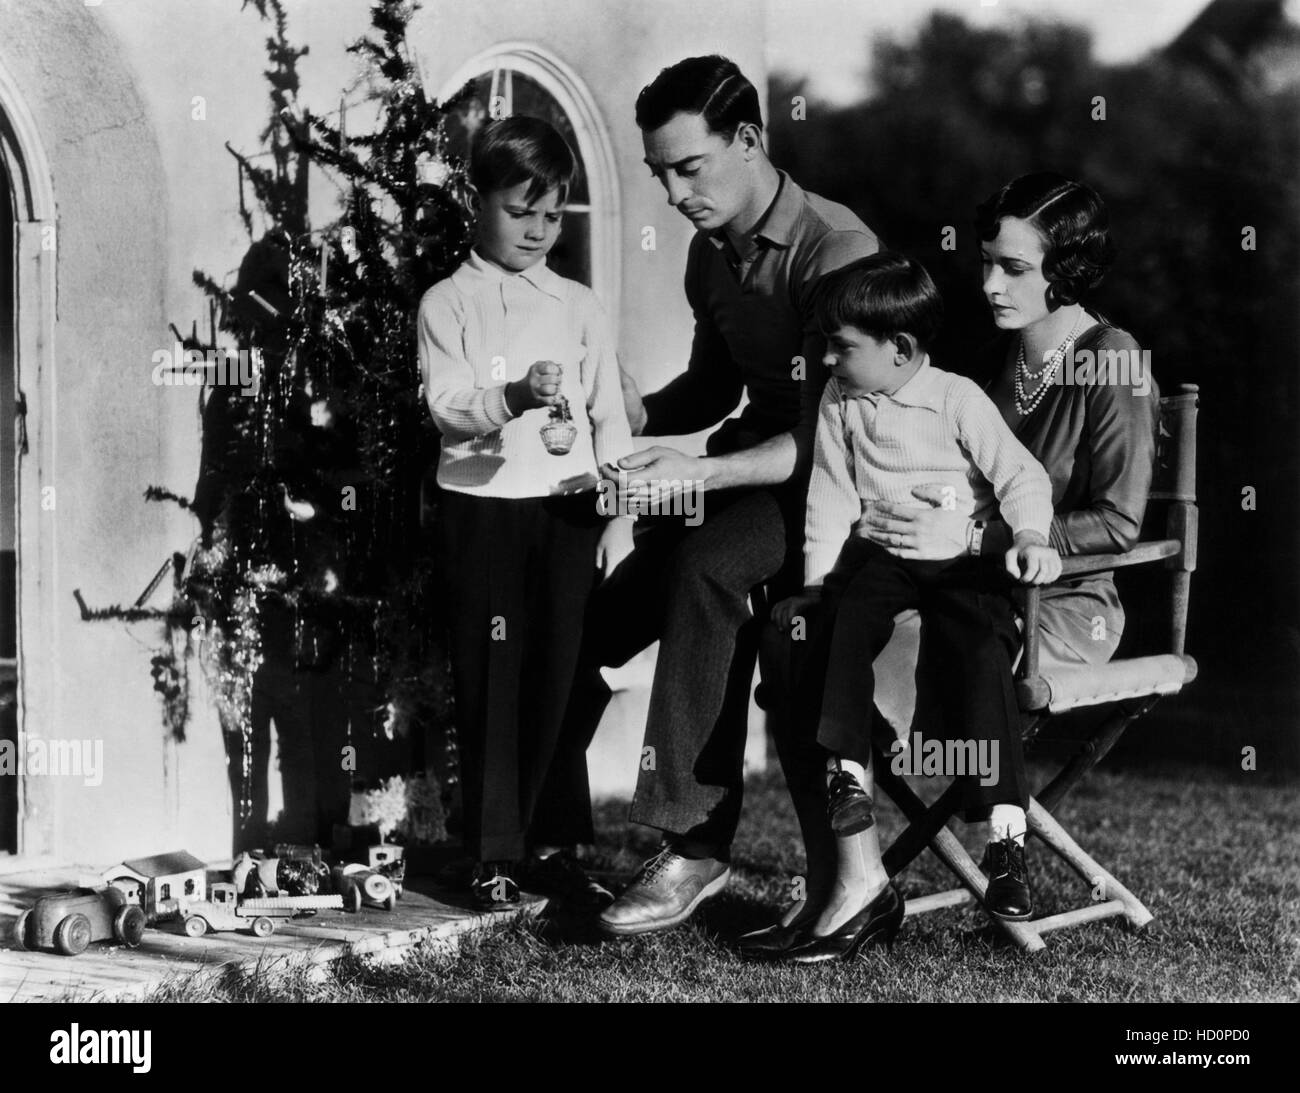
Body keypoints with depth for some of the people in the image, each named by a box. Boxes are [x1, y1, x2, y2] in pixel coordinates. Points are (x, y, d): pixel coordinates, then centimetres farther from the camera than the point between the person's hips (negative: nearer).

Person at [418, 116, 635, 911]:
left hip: (570, 508, 2)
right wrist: (514, 397, -27)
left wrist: (619, 512, 3)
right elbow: (446, 406, -9)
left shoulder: (579, 305, 12)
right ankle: (496, 857, 4)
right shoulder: (449, 303, 3)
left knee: (562, 675, 3)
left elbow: (611, 413, 10)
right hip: (484, 507, -2)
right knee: (492, 680, -1)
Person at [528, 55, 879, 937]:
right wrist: (640, 415, 3)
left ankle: (696, 840, -32)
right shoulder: (711, 254, 7)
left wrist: (703, 471, -36)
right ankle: (552, 840, 13)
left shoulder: (835, 252, -19)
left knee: (706, 565, -37)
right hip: (744, 475, 8)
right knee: (581, 623, -4)